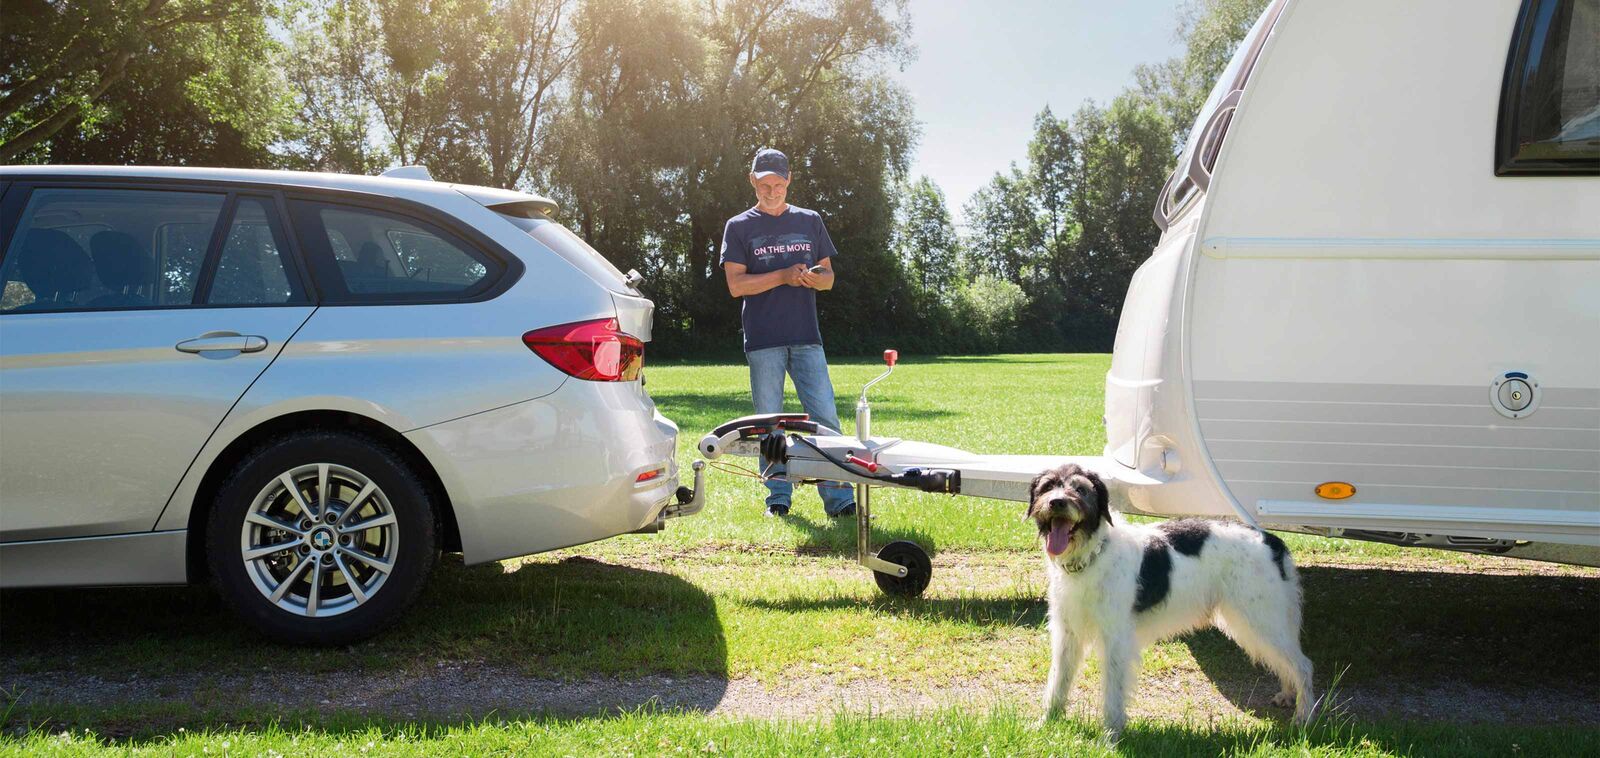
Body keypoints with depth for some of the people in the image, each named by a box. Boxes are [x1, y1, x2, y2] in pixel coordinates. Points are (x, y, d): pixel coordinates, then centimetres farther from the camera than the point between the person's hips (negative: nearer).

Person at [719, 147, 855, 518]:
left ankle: (838, 497, -4)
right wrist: (783, 276, -13)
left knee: (825, 417, -5)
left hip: (807, 338, 1)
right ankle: (778, 495, 11)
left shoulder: (810, 221, 15)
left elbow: (828, 278, 16)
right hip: (763, 341, -1)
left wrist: (812, 278, -8)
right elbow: (736, 284, -2)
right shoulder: (739, 227, 8)